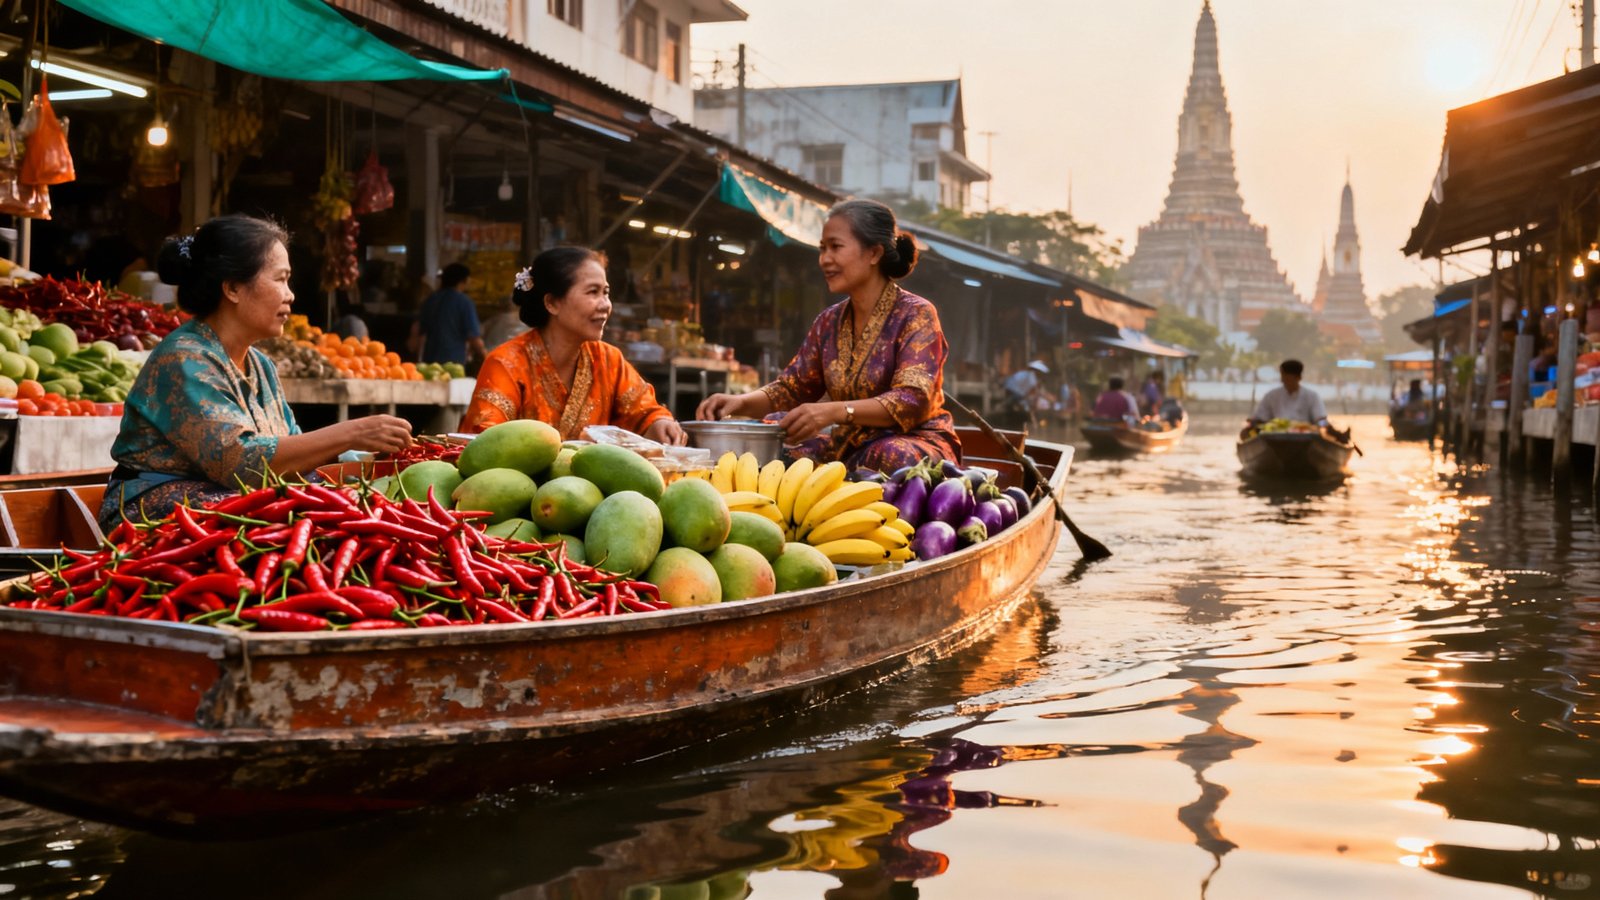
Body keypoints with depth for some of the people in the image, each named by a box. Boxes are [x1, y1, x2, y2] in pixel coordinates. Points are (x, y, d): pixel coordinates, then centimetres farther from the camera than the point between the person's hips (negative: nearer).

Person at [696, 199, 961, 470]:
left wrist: (834, 412, -36)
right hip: (849, 447, 5)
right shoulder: (829, 323, 10)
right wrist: (741, 402, -10)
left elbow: (913, 401, -21)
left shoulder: (915, 315, -9)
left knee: (893, 457, -39)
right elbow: (790, 389, 12)